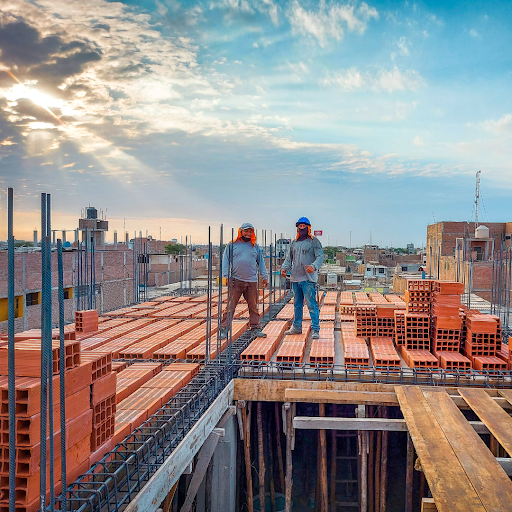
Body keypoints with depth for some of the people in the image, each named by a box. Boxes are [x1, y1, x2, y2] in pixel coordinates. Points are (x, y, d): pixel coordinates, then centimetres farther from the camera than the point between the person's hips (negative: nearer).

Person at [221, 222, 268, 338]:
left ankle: (255, 327, 16)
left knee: (254, 307, 6)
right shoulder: (232, 245, 5)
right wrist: (227, 276, -6)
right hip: (236, 281, -2)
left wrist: (264, 276, 11)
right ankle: (224, 328, 4)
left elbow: (261, 262, 17)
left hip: (252, 281, 3)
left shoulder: (255, 247, 14)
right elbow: (225, 261, 3)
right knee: (231, 306, -3)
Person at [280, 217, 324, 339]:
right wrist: (284, 268, -1)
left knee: (311, 304, -10)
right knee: (297, 304, 15)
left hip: (308, 278, -6)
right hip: (295, 278, 6)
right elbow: (289, 258, 18)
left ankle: (315, 329, -7)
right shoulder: (294, 243, 17)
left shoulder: (314, 242, 0)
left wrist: (314, 266, -27)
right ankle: (297, 326, 26)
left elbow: (320, 256, -9)